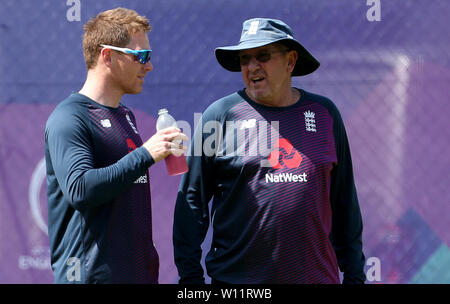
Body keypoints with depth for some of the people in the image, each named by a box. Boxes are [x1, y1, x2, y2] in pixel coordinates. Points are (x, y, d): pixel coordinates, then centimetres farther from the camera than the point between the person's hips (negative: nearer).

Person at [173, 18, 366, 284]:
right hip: (237, 277, -2)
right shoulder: (220, 115, 0)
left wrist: (354, 273, 12)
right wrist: (190, 275, -4)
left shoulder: (324, 113, 9)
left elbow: (345, 199, 13)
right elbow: (193, 200, 0)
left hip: (316, 275, 2)